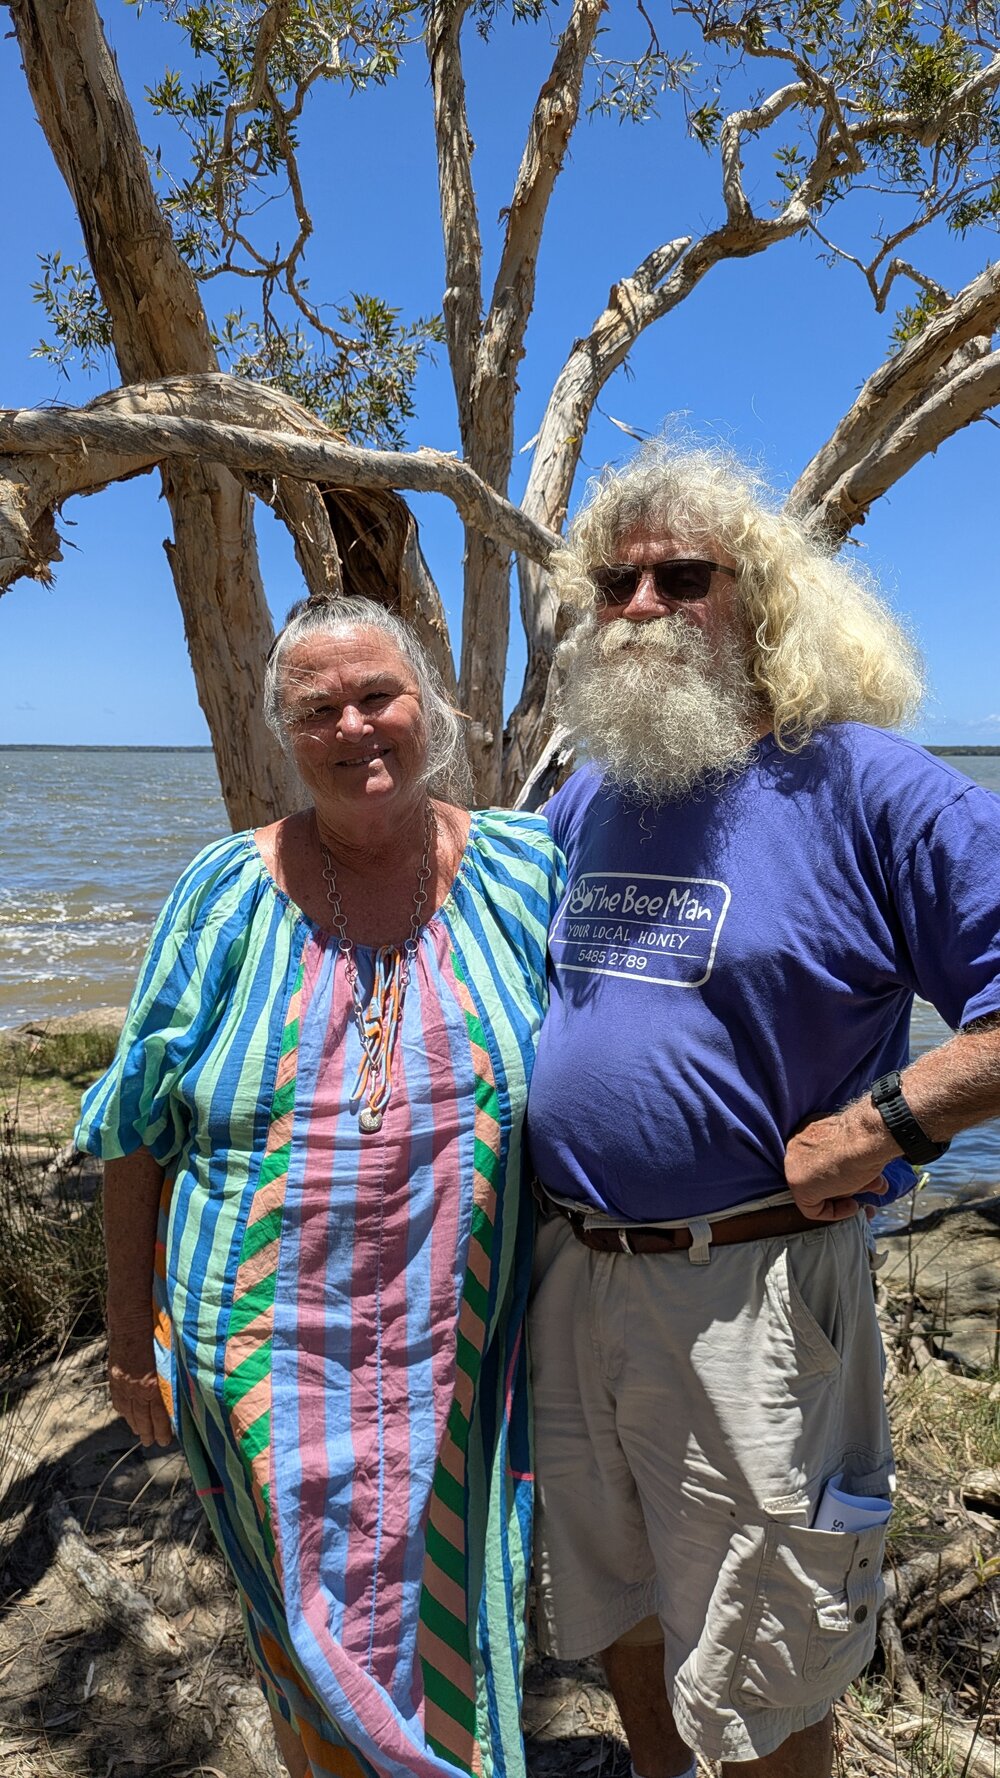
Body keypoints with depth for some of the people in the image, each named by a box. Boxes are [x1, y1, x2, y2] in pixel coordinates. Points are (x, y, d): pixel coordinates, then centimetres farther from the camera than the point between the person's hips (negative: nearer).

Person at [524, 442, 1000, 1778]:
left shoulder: (862, 784, -13)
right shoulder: (586, 801, 7)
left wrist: (880, 1122, -23)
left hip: (748, 1297, -6)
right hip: (569, 1277, 6)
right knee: (613, 1608, 28)